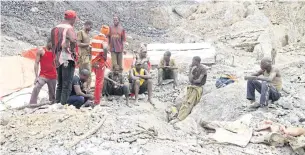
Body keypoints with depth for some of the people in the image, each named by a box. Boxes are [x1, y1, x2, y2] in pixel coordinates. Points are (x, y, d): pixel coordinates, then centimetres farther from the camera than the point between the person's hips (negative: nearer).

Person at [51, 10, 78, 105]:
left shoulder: (56, 28, 16)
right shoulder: (69, 28, -9)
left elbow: (53, 44, 19)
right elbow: (73, 40, -31)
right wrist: (73, 48, -16)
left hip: (58, 60, 8)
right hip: (68, 59, -8)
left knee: (60, 84, 16)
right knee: (67, 85, -5)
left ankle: (57, 103, 20)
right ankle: (63, 104, -7)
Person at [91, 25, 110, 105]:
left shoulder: (94, 38, 11)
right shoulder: (104, 39, -9)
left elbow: (90, 48, 11)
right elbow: (105, 49, -24)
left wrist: (93, 57, 15)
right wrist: (105, 58, -11)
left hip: (93, 61, 7)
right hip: (100, 62, -7)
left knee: (97, 79, 22)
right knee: (99, 81, 0)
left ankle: (97, 96, 32)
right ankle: (97, 100, 1)